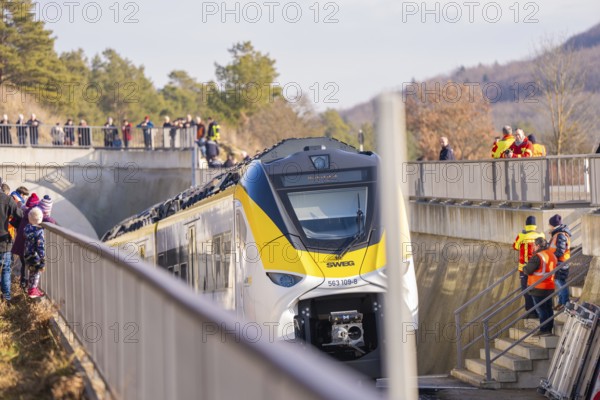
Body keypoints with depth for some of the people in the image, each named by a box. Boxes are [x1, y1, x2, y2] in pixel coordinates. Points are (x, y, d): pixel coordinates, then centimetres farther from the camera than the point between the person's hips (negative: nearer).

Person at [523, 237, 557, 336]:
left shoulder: (537, 257, -17)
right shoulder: (552, 255, 10)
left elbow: (528, 270, -17)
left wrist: (524, 267, 6)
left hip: (538, 288, -8)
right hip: (550, 287, 8)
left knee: (541, 309, -4)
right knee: (548, 308, 12)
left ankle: (544, 330, -3)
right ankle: (549, 329, 16)